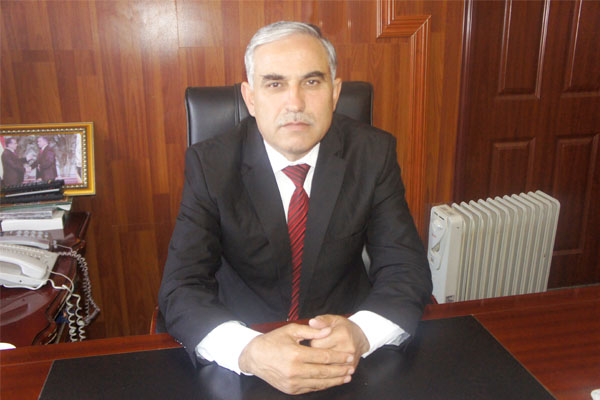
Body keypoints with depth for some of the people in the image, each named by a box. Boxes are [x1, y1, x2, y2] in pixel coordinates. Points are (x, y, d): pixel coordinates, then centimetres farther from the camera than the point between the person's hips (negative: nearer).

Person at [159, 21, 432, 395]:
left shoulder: (373, 153, -8)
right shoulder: (210, 163, -11)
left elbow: (406, 269, -10)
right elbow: (182, 287, -15)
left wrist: (360, 332, -30)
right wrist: (250, 351, -34)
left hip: (347, 350, 1)